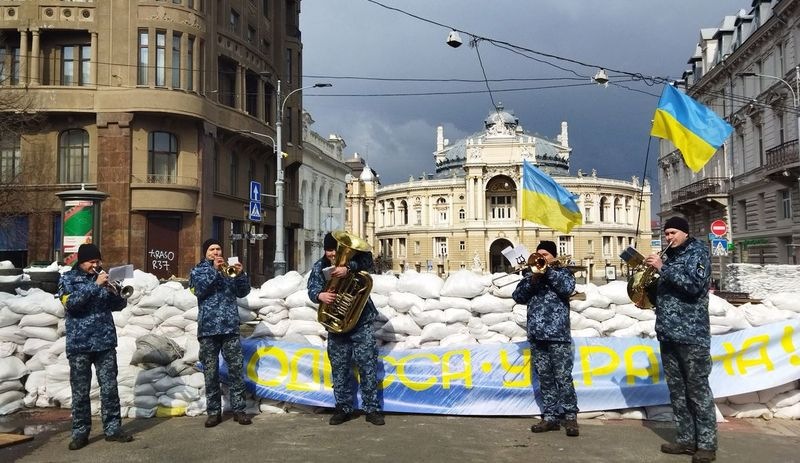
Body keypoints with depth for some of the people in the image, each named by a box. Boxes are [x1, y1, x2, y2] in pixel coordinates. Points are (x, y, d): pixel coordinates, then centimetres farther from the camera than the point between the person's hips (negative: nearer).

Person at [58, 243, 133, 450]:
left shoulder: (103, 277, 11)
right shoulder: (67, 279, 1)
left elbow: (119, 305, 9)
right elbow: (70, 303, -17)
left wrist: (116, 291, -12)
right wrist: (95, 285, -22)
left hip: (105, 342, 3)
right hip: (79, 344, -3)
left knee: (109, 388, 4)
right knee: (80, 391, 4)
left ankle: (113, 428, 11)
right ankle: (80, 432, 12)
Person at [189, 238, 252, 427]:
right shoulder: (197, 271, 12)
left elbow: (243, 292, 6)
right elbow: (199, 290, -8)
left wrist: (240, 274, -12)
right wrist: (214, 270, -15)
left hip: (230, 327, 1)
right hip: (208, 328, -1)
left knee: (236, 369, -1)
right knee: (210, 372, 2)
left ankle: (239, 409, 4)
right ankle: (213, 411, 10)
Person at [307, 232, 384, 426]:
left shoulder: (353, 259, -2)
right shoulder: (319, 267, 3)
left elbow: (367, 259, -23)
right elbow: (312, 288, -9)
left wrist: (348, 268, -39)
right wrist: (320, 295, -33)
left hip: (361, 324, -2)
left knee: (368, 367, -1)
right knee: (339, 369, 8)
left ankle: (372, 409, 7)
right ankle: (344, 408, 20)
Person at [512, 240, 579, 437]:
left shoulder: (563, 272, 10)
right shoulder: (531, 276, 19)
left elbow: (567, 288, -11)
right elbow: (517, 296, 5)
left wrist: (548, 270, -7)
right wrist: (533, 279, -7)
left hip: (558, 334, -4)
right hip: (537, 335, 4)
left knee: (563, 378, -5)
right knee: (544, 379, 6)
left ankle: (570, 416, 3)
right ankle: (550, 417, 11)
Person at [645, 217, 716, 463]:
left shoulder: (697, 252, -2)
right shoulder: (669, 256, 19)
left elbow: (694, 285, -18)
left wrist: (662, 268, -18)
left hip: (691, 333, -7)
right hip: (668, 332, 7)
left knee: (697, 389, -3)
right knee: (676, 390, 9)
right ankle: (686, 439, 17)